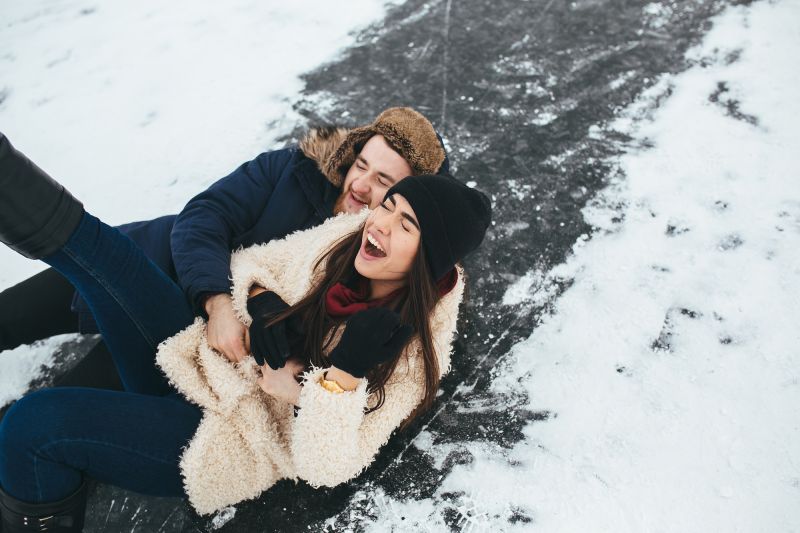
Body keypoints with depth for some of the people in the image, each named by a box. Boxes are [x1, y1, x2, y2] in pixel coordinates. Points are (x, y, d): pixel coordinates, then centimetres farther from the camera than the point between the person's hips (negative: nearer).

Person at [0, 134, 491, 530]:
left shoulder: (413, 350, -18)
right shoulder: (345, 235, -6)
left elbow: (326, 467, -21)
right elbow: (250, 264, 6)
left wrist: (343, 372, -35)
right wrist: (261, 303, -16)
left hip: (218, 440, -5)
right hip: (206, 360, 6)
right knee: (96, 247, -14)